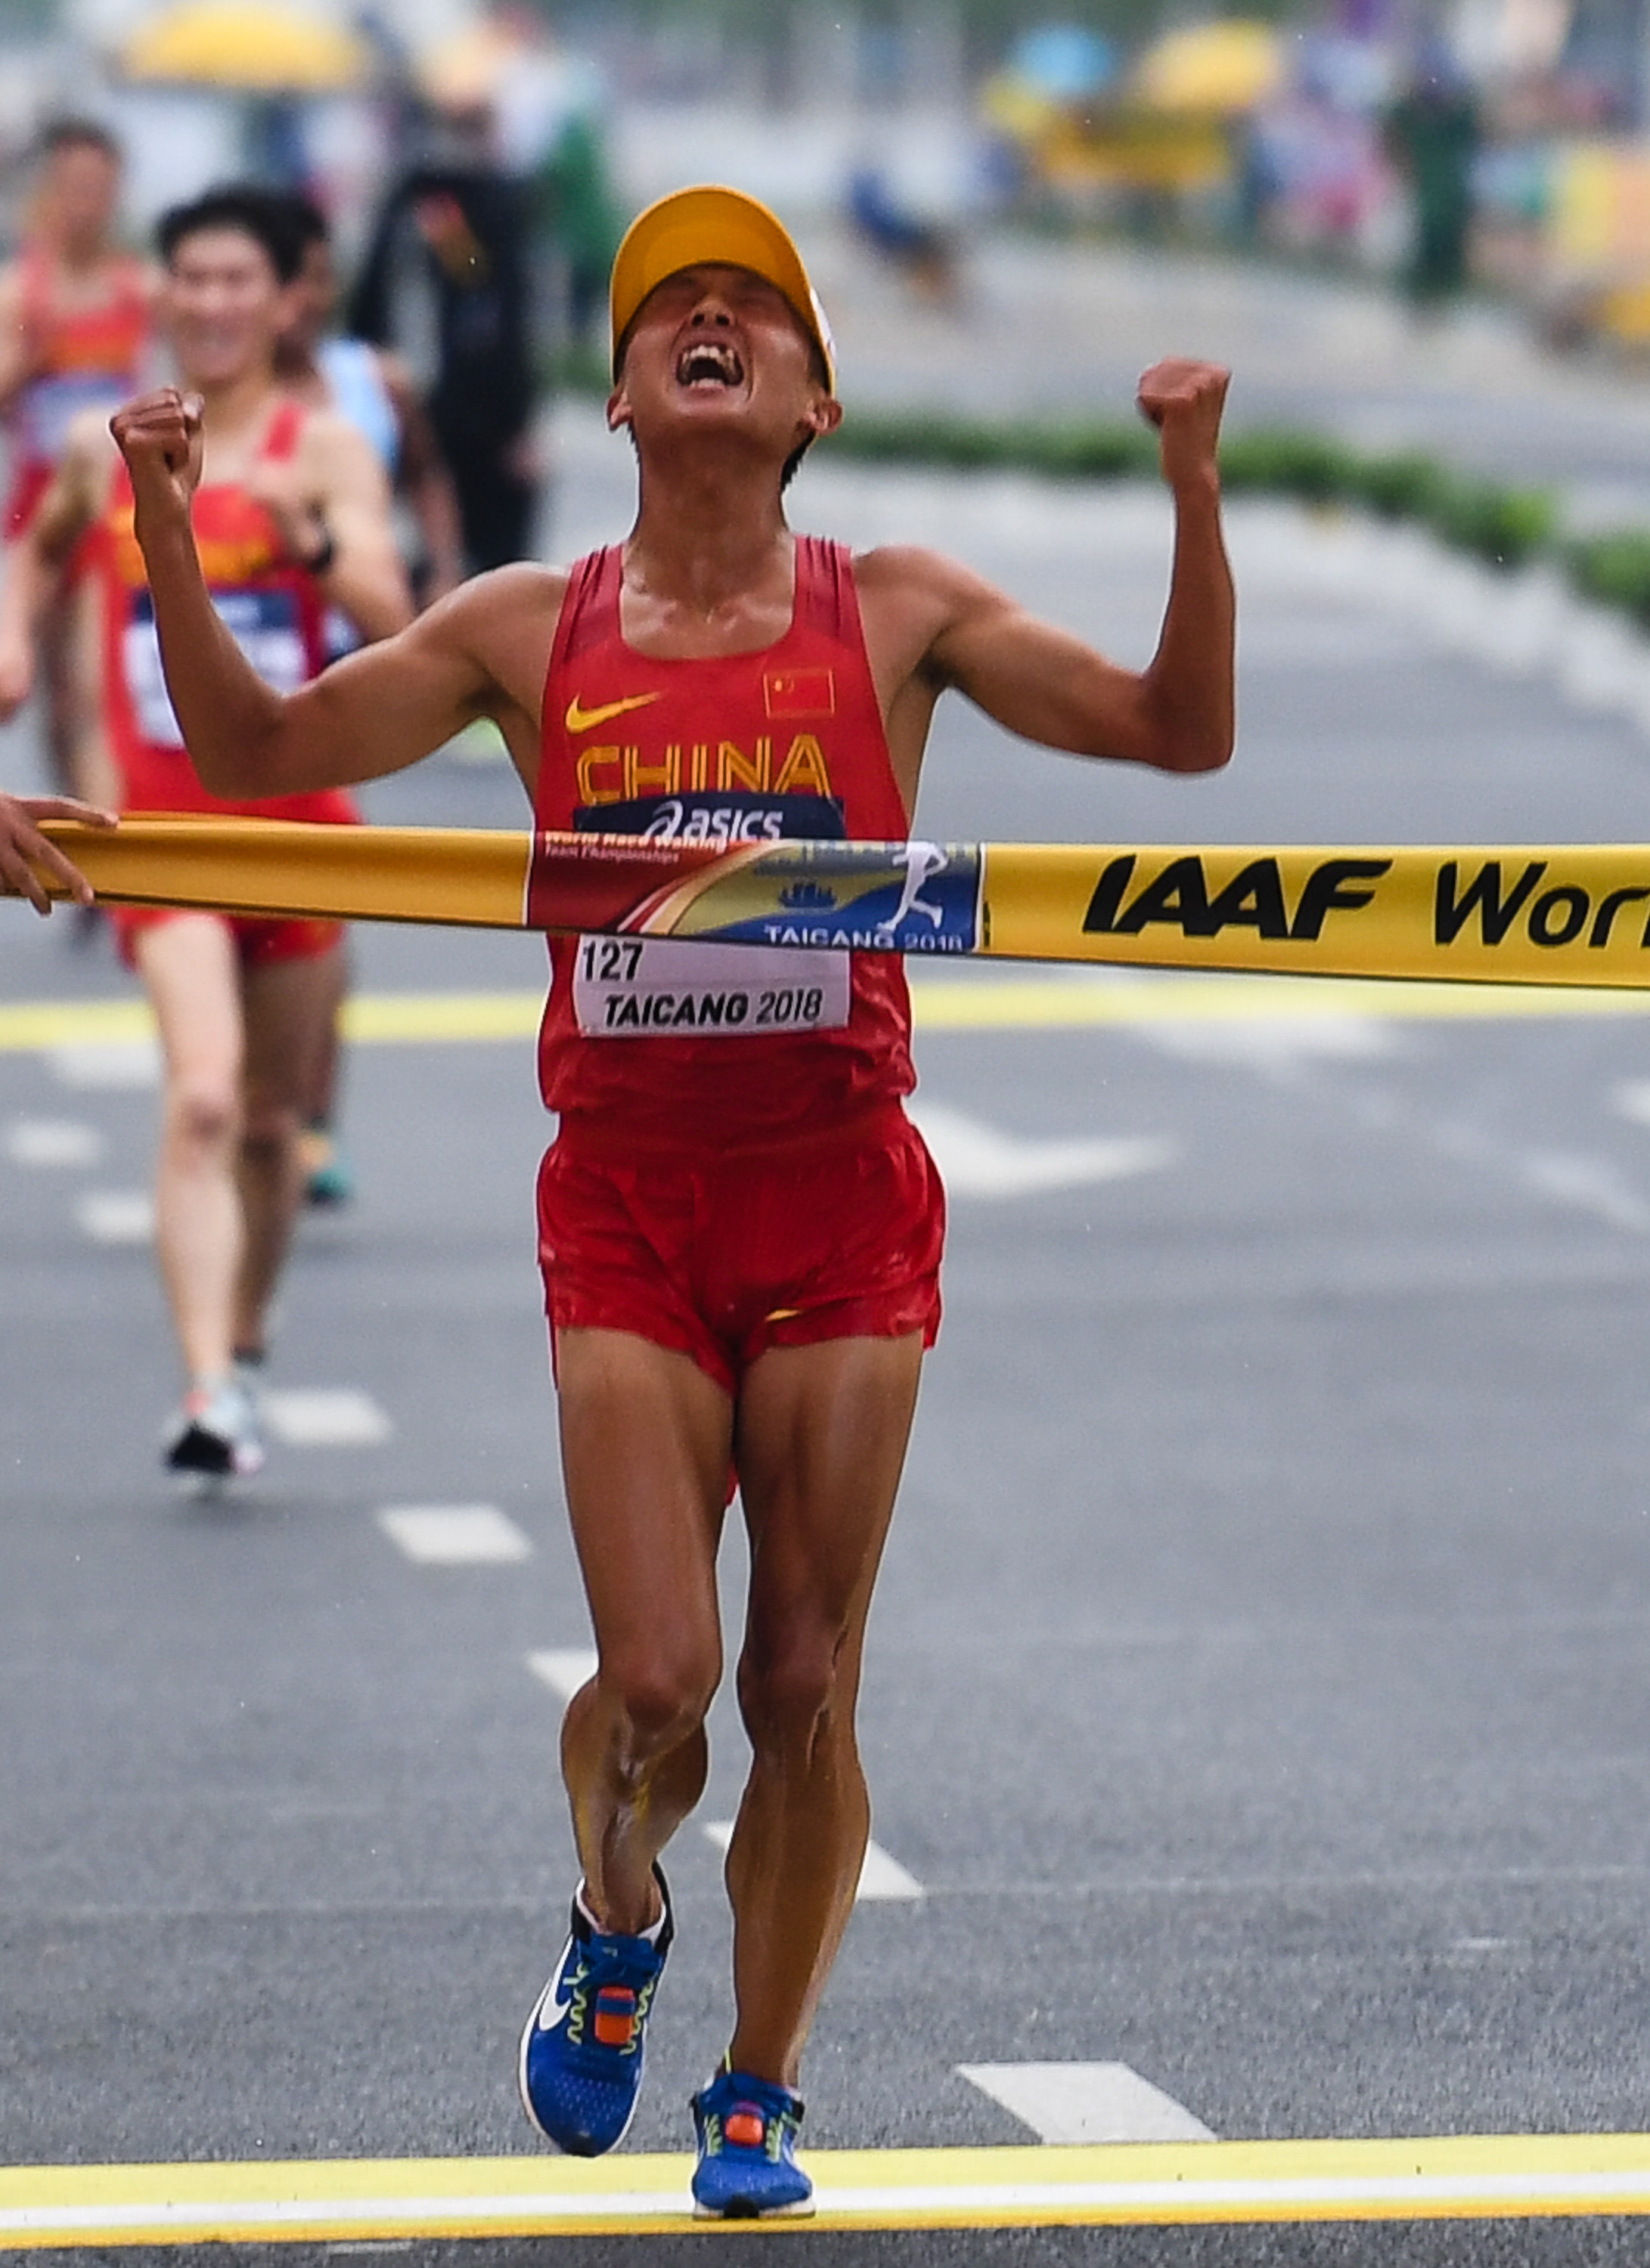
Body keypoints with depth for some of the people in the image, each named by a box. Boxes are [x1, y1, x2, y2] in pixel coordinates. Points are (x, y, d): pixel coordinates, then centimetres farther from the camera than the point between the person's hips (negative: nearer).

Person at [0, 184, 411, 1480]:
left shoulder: (324, 451, -1)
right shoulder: (105, 450, 5)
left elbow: (389, 620, -14)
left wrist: (309, 536, -30)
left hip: (299, 821, 1)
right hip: (166, 824, -1)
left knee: (272, 1118, 14)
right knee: (201, 1100, -20)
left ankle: (244, 1347, 36)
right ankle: (209, 1392, -27)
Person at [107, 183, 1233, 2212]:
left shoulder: (897, 618, 3)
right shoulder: (529, 633, 6)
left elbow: (1179, 732, -2)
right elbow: (250, 751, 7)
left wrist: (1193, 493, -15)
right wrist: (169, 533, -6)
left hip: (838, 1205, 0)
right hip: (627, 1208, 0)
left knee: (803, 1687, 1)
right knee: (654, 1685, -9)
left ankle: (761, 2090, 19)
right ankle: (616, 1929, 24)